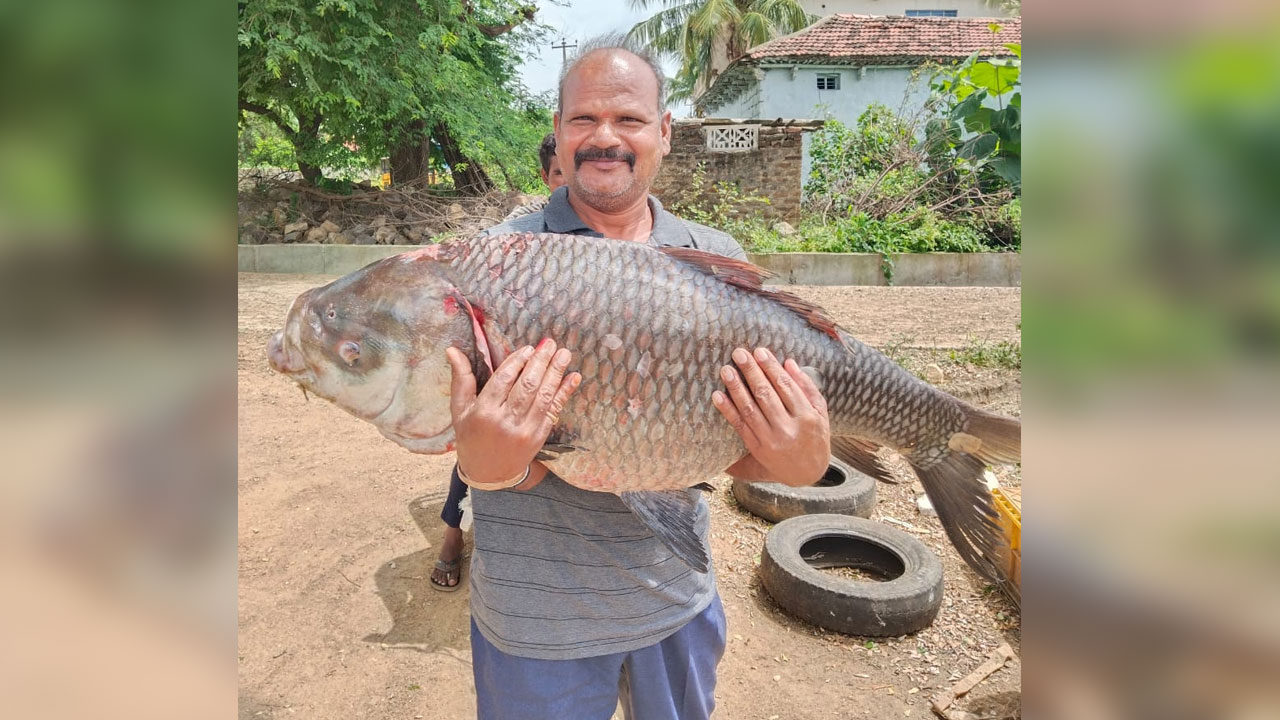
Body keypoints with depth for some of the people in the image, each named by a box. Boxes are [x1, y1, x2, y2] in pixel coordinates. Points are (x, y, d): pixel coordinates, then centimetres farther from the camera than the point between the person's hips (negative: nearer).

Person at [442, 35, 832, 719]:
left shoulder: (718, 259, -4)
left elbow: (733, 448, -6)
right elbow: (521, 460, -17)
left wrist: (794, 465, -28)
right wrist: (486, 463, -40)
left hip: (678, 593, 3)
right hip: (536, 607, -2)